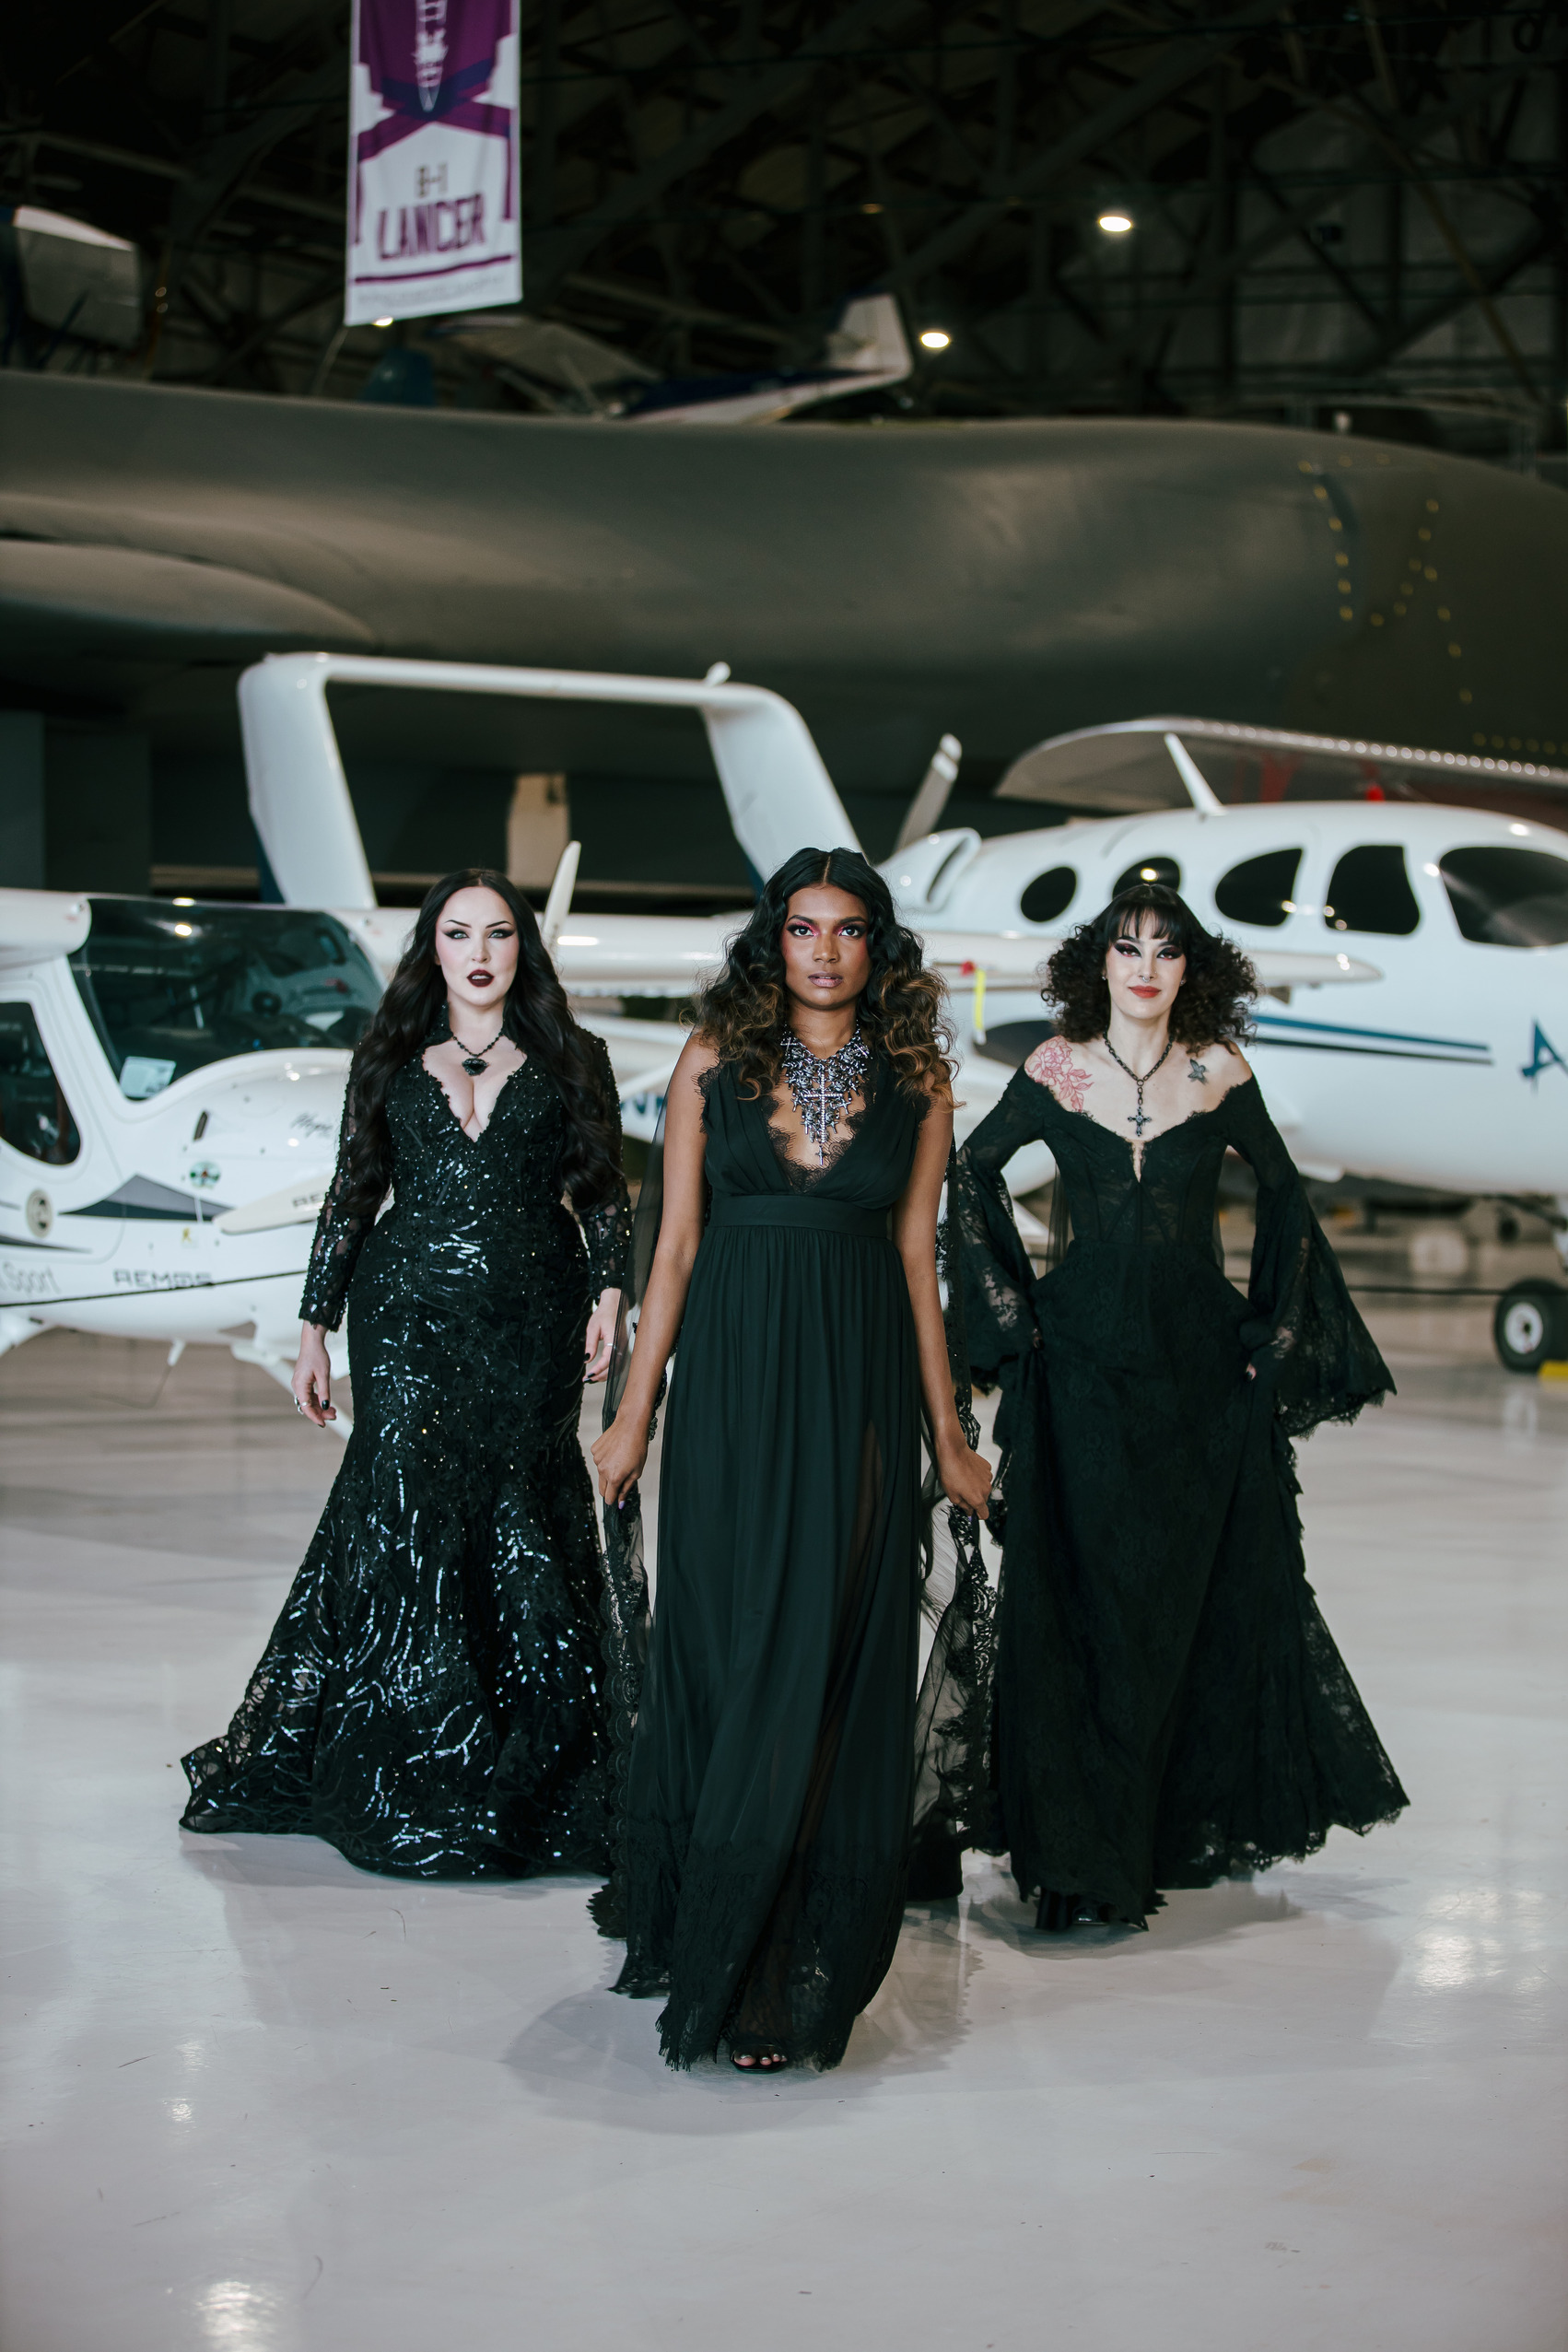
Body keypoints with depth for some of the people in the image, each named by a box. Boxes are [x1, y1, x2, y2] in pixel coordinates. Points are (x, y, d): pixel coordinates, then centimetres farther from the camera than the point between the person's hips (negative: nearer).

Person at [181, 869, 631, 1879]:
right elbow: (353, 1195, 12)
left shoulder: (569, 1061, 9)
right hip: (410, 1314, 1)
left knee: (520, 1521, -3)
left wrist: (610, 1288, -6)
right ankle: (408, 1782, 4)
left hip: (530, 1323, 0)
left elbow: (604, 1189, 9)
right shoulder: (392, 1060, 11)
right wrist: (316, 1324, 9)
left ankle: (531, 1773, 6)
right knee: (408, 1514, -6)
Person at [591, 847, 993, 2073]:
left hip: (859, 1382, 0)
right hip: (734, 1372, 0)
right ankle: (719, 1952, 14)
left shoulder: (916, 1077, 5)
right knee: (730, 1641, 3)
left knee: (833, 1655, -1)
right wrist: (635, 1411, 3)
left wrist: (949, 1432, 7)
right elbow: (676, 1244, 4)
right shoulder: (716, 1057, 3)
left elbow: (916, 1256, 8)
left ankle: (808, 1961, 7)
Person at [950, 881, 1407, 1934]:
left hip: (1201, 1367, 1)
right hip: (1085, 1364, -1)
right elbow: (974, 1173, 11)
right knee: (1093, 1597, -3)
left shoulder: (1219, 1077, 0)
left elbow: (1285, 1195, 12)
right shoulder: (1056, 1072, -1)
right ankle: (1090, 1853, 2)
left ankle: (1192, 1817, 18)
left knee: (1196, 1592, 5)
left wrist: (1270, 1333, 6)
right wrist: (1013, 1311, 4)